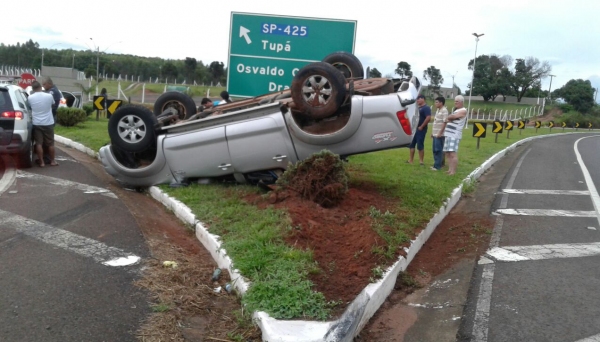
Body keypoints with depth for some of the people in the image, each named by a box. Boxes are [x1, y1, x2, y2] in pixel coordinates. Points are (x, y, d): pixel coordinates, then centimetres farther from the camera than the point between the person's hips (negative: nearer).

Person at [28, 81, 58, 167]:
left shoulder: (30, 97, -6)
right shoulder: (49, 96, -7)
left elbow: (30, 107, 11)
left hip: (36, 123, 0)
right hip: (48, 123, 0)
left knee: (39, 143, 4)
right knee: (50, 143, 9)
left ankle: (41, 162, 5)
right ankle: (52, 161, 16)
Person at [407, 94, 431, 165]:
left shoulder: (426, 108, -11)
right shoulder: (419, 108, 17)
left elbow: (428, 118, -23)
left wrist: (421, 127, -20)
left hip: (421, 130, -10)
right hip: (415, 129, 10)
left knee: (420, 146, -5)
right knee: (411, 144, 11)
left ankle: (421, 161, 2)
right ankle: (411, 160, 18)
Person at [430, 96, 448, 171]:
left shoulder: (444, 111, -13)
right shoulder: (438, 110, 15)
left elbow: (444, 123, -17)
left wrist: (440, 133, -20)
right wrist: (433, 132, 19)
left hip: (440, 134, -9)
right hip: (435, 134, 9)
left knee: (438, 150, -5)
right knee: (435, 150, 12)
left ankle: (437, 166, 0)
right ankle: (436, 164, 19)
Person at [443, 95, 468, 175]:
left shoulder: (463, 110, -6)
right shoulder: (455, 110, 23)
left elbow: (453, 116, -16)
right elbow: (450, 118, 23)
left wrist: (448, 117, 3)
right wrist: (448, 119, 1)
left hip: (455, 135, -9)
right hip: (448, 134, 9)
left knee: (453, 153, -14)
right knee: (448, 153, 9)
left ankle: (453, 171, -13)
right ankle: (450, 169, 14)